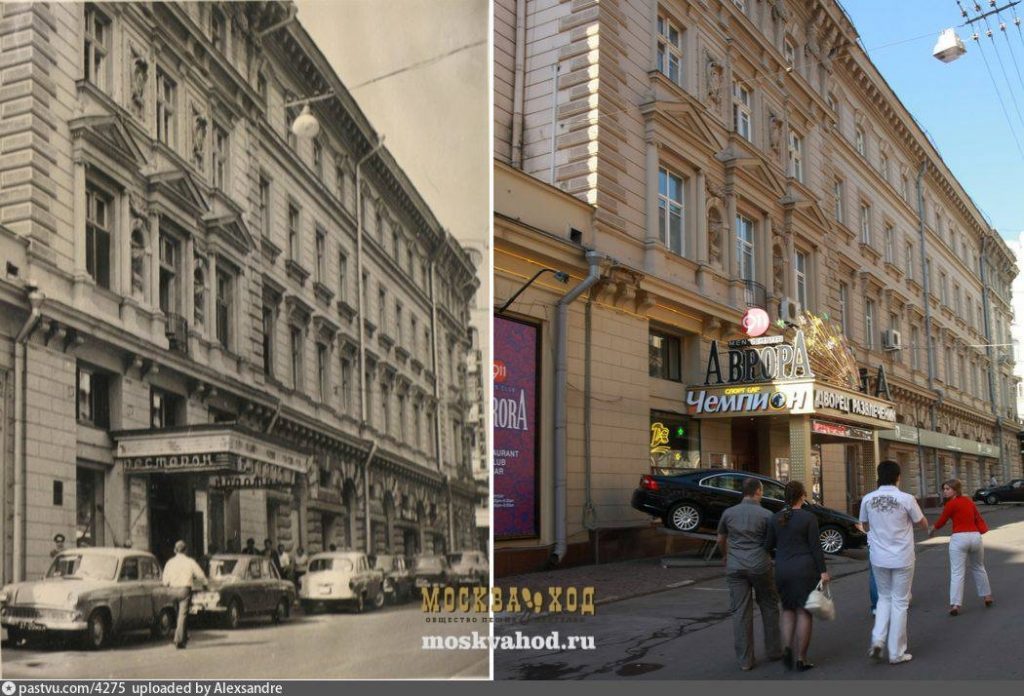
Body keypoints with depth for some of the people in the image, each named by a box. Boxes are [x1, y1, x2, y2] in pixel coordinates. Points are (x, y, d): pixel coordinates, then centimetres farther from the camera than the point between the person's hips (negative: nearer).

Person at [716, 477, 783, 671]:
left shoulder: (729, 513, 3)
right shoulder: (766, 515, -6)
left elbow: (720, 541, 14)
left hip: (735, 567, 2)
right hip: (760, 566, -2)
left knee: (740, 612, 4)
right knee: (769, 607, 17)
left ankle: (745, 659, 6)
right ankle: (773, 651, 24)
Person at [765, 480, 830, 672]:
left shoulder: (775, 518, 2)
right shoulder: (809, 518, -9)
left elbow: (769, 545, 4)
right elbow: (815, 547, -11)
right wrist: (823, 571, -7)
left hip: (782, 569, 4)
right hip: (805, 568, -3)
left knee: (788, 609, 17)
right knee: (804, 612, 4)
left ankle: (788, 648, -1)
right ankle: (801, 658, 5)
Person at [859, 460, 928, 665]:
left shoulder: (868, 499, -4)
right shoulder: (906, 499, -13)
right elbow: (923, 524, 2)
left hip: (878, 558, 3)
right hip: (901, 558, -3)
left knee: (884, 598, 21)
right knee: (899, 602, 8)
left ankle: (878, 640, 4)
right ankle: (897, 653, 13)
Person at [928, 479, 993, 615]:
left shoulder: (951, 504, -6)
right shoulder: (969, 501, 14)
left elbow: (941, 522, 0)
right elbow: (978, 518, 15)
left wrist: (931, 531, 16)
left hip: (959, 538, -6)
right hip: (975, 536, 6)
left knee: (957, 573, -6)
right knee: (978, 568, 26)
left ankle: (955, 604, -13)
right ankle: (987, 596, 34)